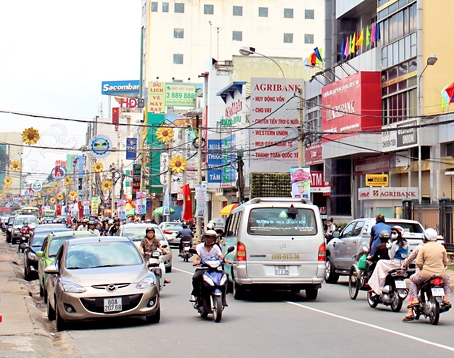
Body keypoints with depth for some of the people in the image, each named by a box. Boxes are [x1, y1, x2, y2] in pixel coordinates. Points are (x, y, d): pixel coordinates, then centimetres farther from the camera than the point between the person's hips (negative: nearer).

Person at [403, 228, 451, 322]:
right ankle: (445, 298, 23)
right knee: (447, 279, 37)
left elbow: (418, 263, -7)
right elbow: (445, 263, 11)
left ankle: (414, 299, 7)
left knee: (412, 280, 23)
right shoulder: (441, 247, 6)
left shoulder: (423, 248, -3)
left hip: (426, 274, -3)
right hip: (441, 274, 3)